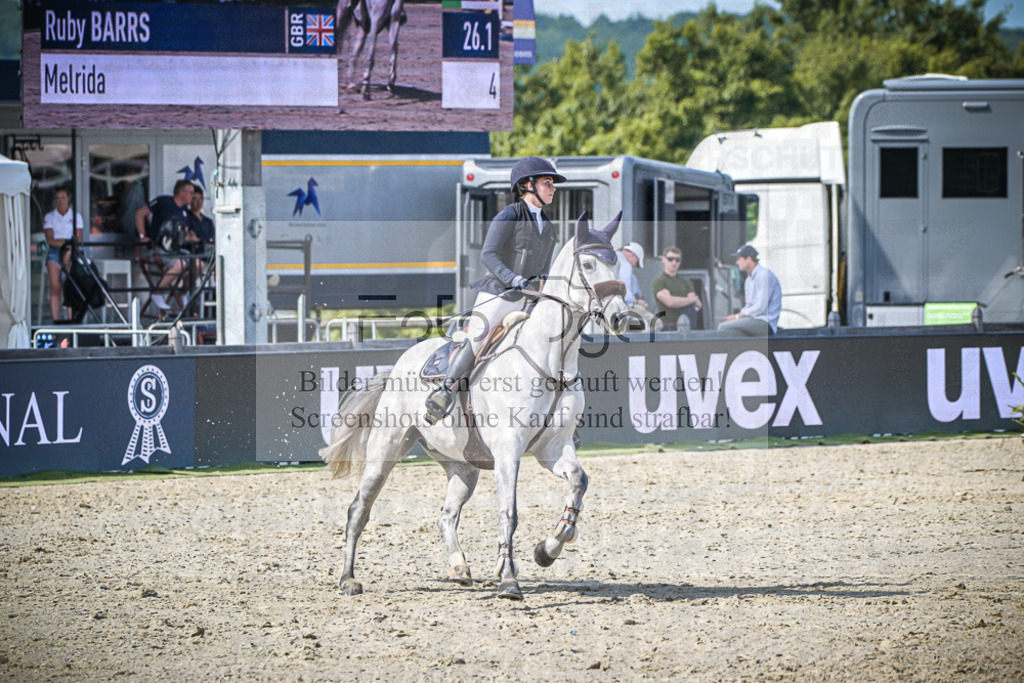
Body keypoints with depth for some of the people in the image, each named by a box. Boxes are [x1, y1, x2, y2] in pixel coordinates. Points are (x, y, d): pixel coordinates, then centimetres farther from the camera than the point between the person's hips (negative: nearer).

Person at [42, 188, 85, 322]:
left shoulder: (76, 216, 12)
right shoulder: (49, 217, 12)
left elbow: (79, 239, 5)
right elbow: (49, 239, 1)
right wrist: (60, 243, -18)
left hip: (72, 252, 0)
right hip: (54, 251, 0)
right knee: (55, 286, -14)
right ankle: (55, 319, -18)